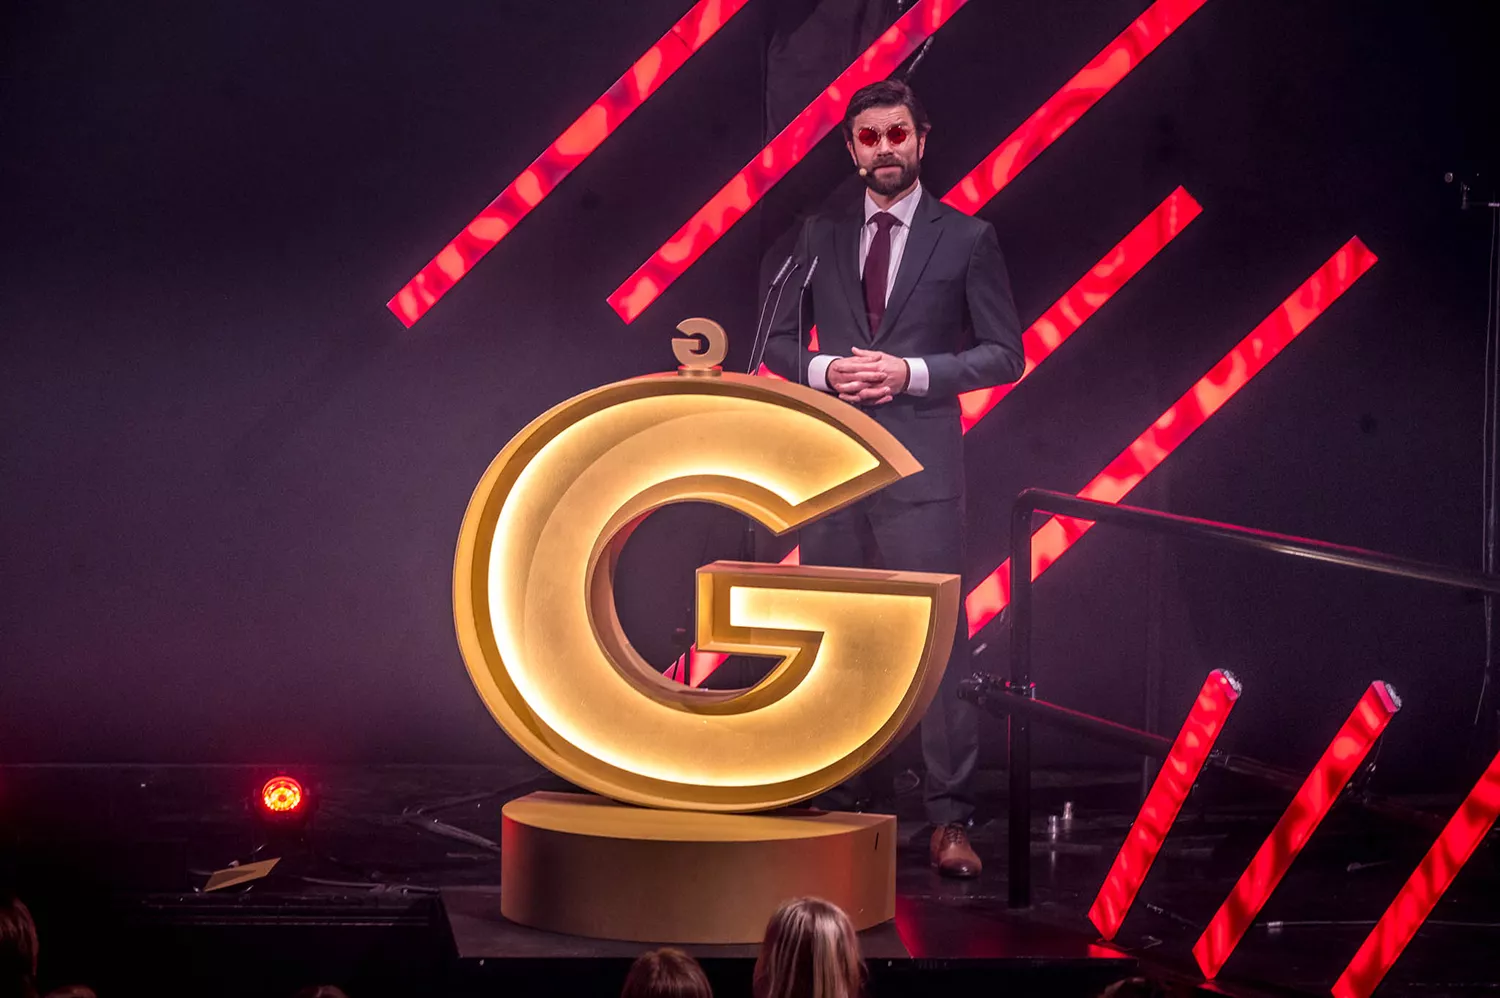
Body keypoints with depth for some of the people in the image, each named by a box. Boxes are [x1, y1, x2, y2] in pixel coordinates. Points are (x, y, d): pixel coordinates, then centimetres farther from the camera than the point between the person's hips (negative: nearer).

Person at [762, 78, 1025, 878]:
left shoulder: (966, 238, 3)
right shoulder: (820, 236, 11)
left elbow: (1004, 353, 1)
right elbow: (779, 340, 15)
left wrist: (911, 372, -12)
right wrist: (821, 370, -7)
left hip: (920, 460, -3)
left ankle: (949, 817, -5)